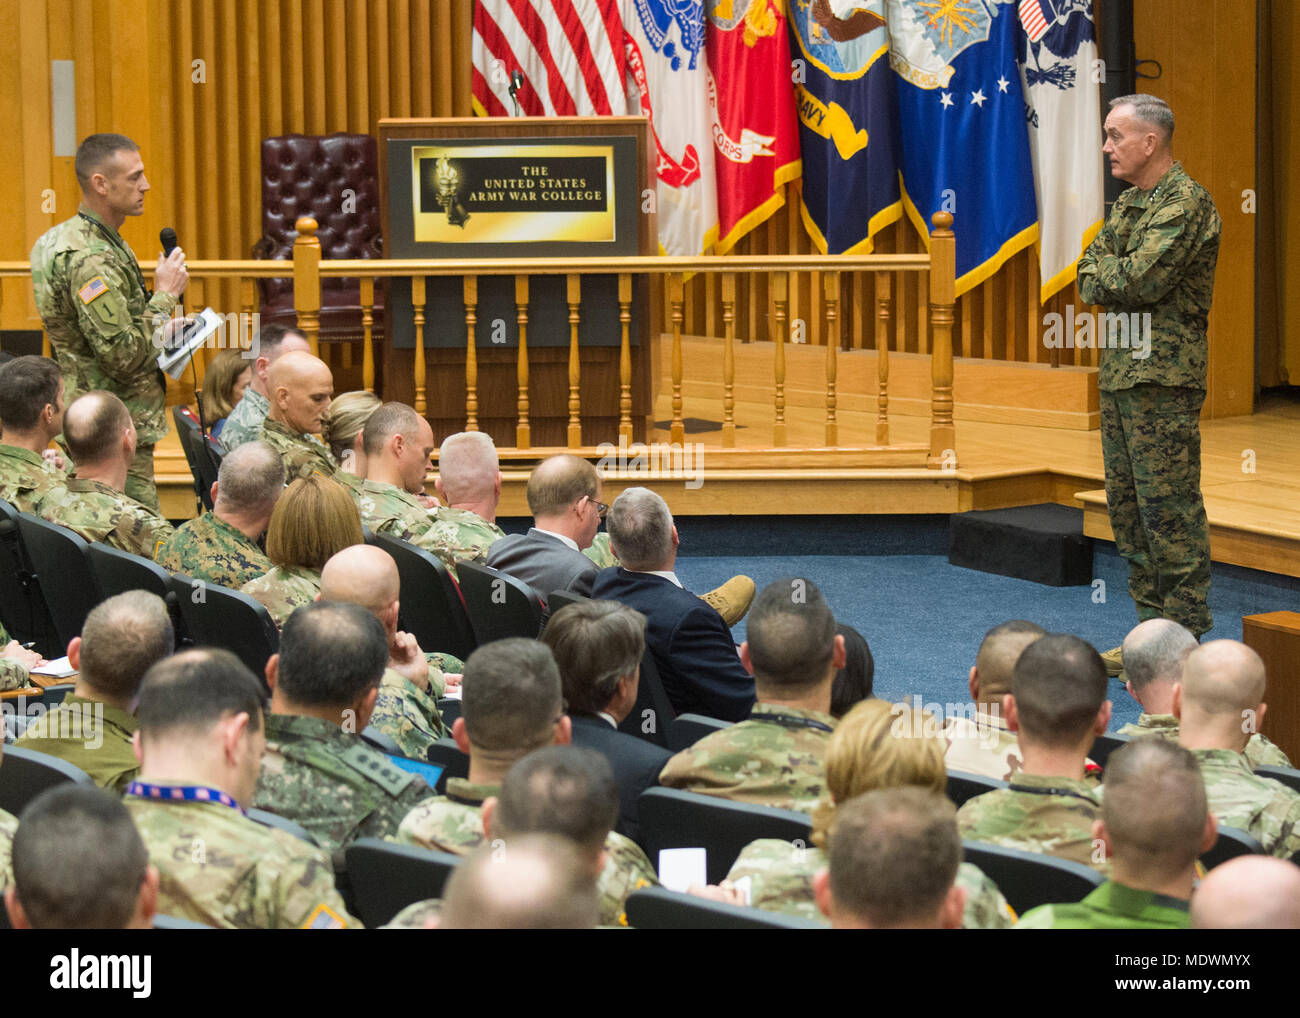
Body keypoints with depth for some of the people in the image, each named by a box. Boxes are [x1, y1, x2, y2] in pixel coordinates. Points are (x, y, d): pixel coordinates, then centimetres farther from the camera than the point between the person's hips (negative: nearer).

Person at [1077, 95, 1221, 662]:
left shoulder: (1186, 202, -11)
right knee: (1127, 505, 12)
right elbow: (1090, 279, 13)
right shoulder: (1128, 203, 18)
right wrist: (1115, 276, -8)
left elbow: (1138, 280, -20)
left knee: (1168, 510, -8)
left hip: (1163, 378, -9)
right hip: (1118, 373, 9)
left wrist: (1104, 273, -1)